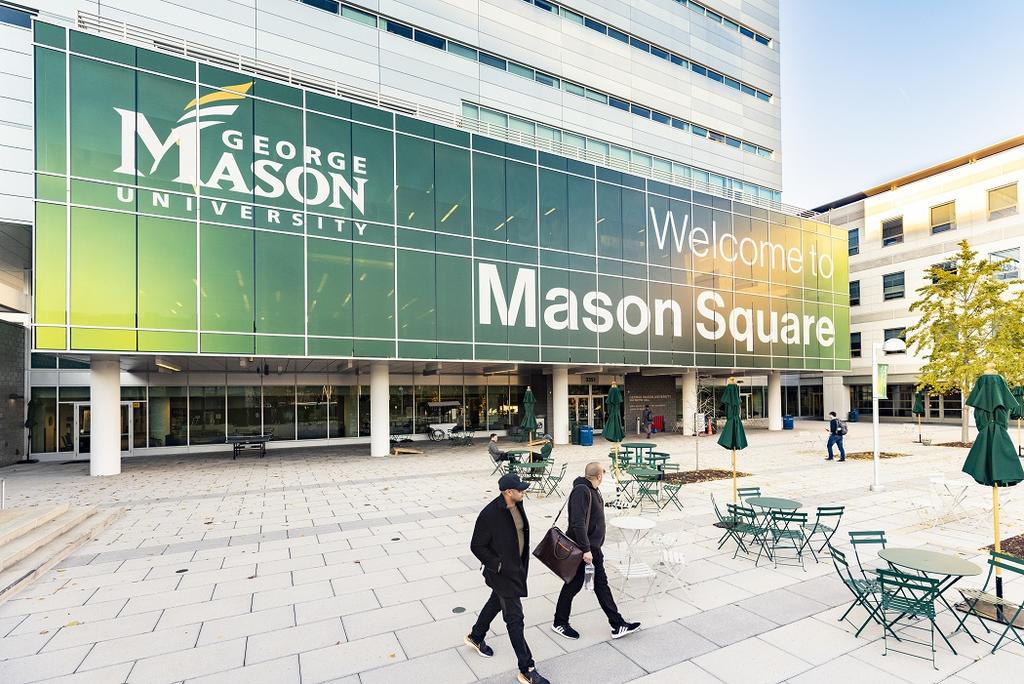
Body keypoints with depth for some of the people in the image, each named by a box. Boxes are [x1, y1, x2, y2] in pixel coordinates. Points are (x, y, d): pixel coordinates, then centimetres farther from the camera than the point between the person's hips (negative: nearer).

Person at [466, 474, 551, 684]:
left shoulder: (517, 505, -5)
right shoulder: (489, 514, -29)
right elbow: (477, 546, -20)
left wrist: (523, 562, 13)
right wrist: (498, 565, -20)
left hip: (516, 566, 8)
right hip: (502, 572, -8)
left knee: (496, 603, 27)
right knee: (515, 619, 2)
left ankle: (476, 637, 51)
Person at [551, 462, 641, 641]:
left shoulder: (592, 490, 7)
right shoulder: (581, 491, -25)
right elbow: (578, 523, -30)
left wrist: (593, 548, 21)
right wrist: (586, 550, -27)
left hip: (593, 547, 9)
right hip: (580, 549, -9)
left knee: (601, 584, 15)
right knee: (573, 585, 6)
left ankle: (618, 625, 24)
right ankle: (559, 623, 25)